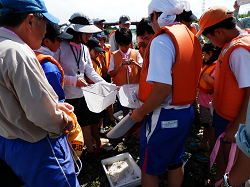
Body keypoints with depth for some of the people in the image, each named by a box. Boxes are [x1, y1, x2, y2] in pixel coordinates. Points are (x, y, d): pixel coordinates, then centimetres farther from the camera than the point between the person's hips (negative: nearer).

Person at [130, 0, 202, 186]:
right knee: (175, 162, 24)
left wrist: (140, 112, -13)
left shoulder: (161, 41, -18)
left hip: (165, 116, -8)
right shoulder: (191, 37, 9)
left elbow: (162, 89, -26)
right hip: (186, 112, 9)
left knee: (149, 169, 11)